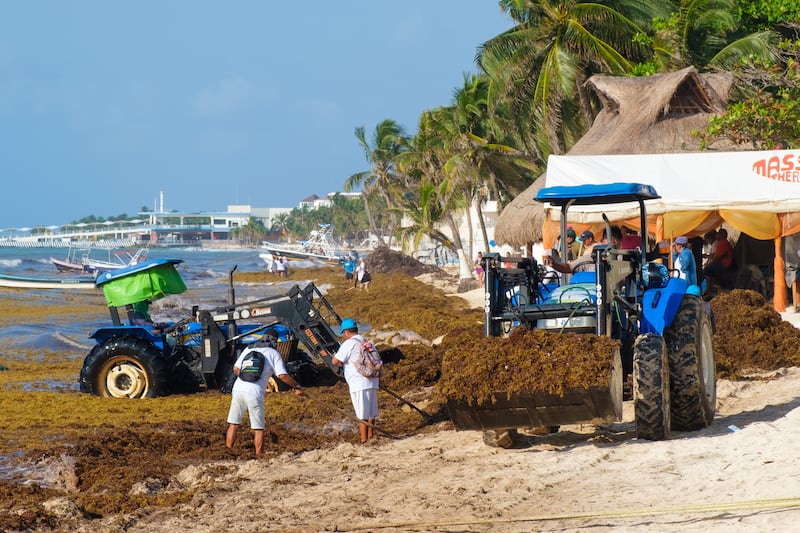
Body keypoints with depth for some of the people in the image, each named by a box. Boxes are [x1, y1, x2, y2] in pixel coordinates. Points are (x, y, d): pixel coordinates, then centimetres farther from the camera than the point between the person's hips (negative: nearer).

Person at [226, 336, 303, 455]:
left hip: (238, 388, 4)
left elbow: (236, 369, 20)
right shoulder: (273, 353, 6)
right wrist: (297, 386, 9)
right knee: (258, 429, 6)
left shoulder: (249, 349, 18)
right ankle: (258, 456, 7)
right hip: (254, 393, -4)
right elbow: (283, 375, -3)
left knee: (233, 425, 10)